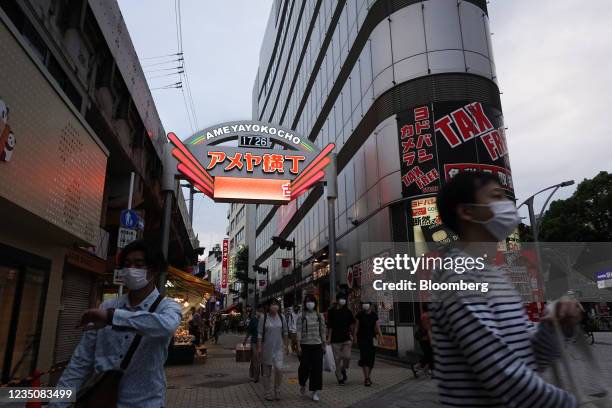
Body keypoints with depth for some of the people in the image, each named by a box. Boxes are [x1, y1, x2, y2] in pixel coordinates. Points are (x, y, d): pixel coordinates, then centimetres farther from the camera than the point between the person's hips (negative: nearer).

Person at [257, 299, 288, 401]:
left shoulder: (281, 318, 1)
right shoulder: (264, 318, -7)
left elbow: (284, 332, 11)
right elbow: (259, 333, -5)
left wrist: (286, 345, 13)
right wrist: (259, 347, -8)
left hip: (278, 348, 2)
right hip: (267, 348, -1)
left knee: (279, 368, -14)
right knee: (267, 371, 8)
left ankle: (277, 390, 9)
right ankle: (268, 393, 24)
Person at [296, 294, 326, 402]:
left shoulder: (319, 316, 6)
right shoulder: (301, 317, -1)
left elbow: (322, 331, 10)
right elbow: (299, 331, -4)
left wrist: (324, 344, 9)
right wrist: (298, 345, -8)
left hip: (317, 345, 2)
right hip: (305, 345, -2)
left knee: (317, 368, 0)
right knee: (305, 367, 1)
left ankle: (315, 392, 12)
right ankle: (302, 384, 32)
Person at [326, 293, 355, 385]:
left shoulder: (347, 311, 6)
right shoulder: (332, 311, -3)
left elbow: (352, 324, 15)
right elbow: (329, 326, -3)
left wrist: (351, 334, 9)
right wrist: (329, 337, -7)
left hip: (346, 339, 2)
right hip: (335, 339, -2)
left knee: (347, 357, -8)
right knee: (337, 359, 3)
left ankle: (343, 370, 22)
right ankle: (340, 378, 17)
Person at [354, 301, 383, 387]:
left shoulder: (374, 315, 9)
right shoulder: (360, 315, 1)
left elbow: (377, 327, 10)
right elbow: (356, 327, 2)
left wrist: (380, 338, 3)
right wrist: (355, 337, -5)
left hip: (372, 339, 3)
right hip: (362, 339, -3)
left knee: (371, 358, 5)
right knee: (364, 357, -12)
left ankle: (368, 377, 22)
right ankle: (366, 378, -8)